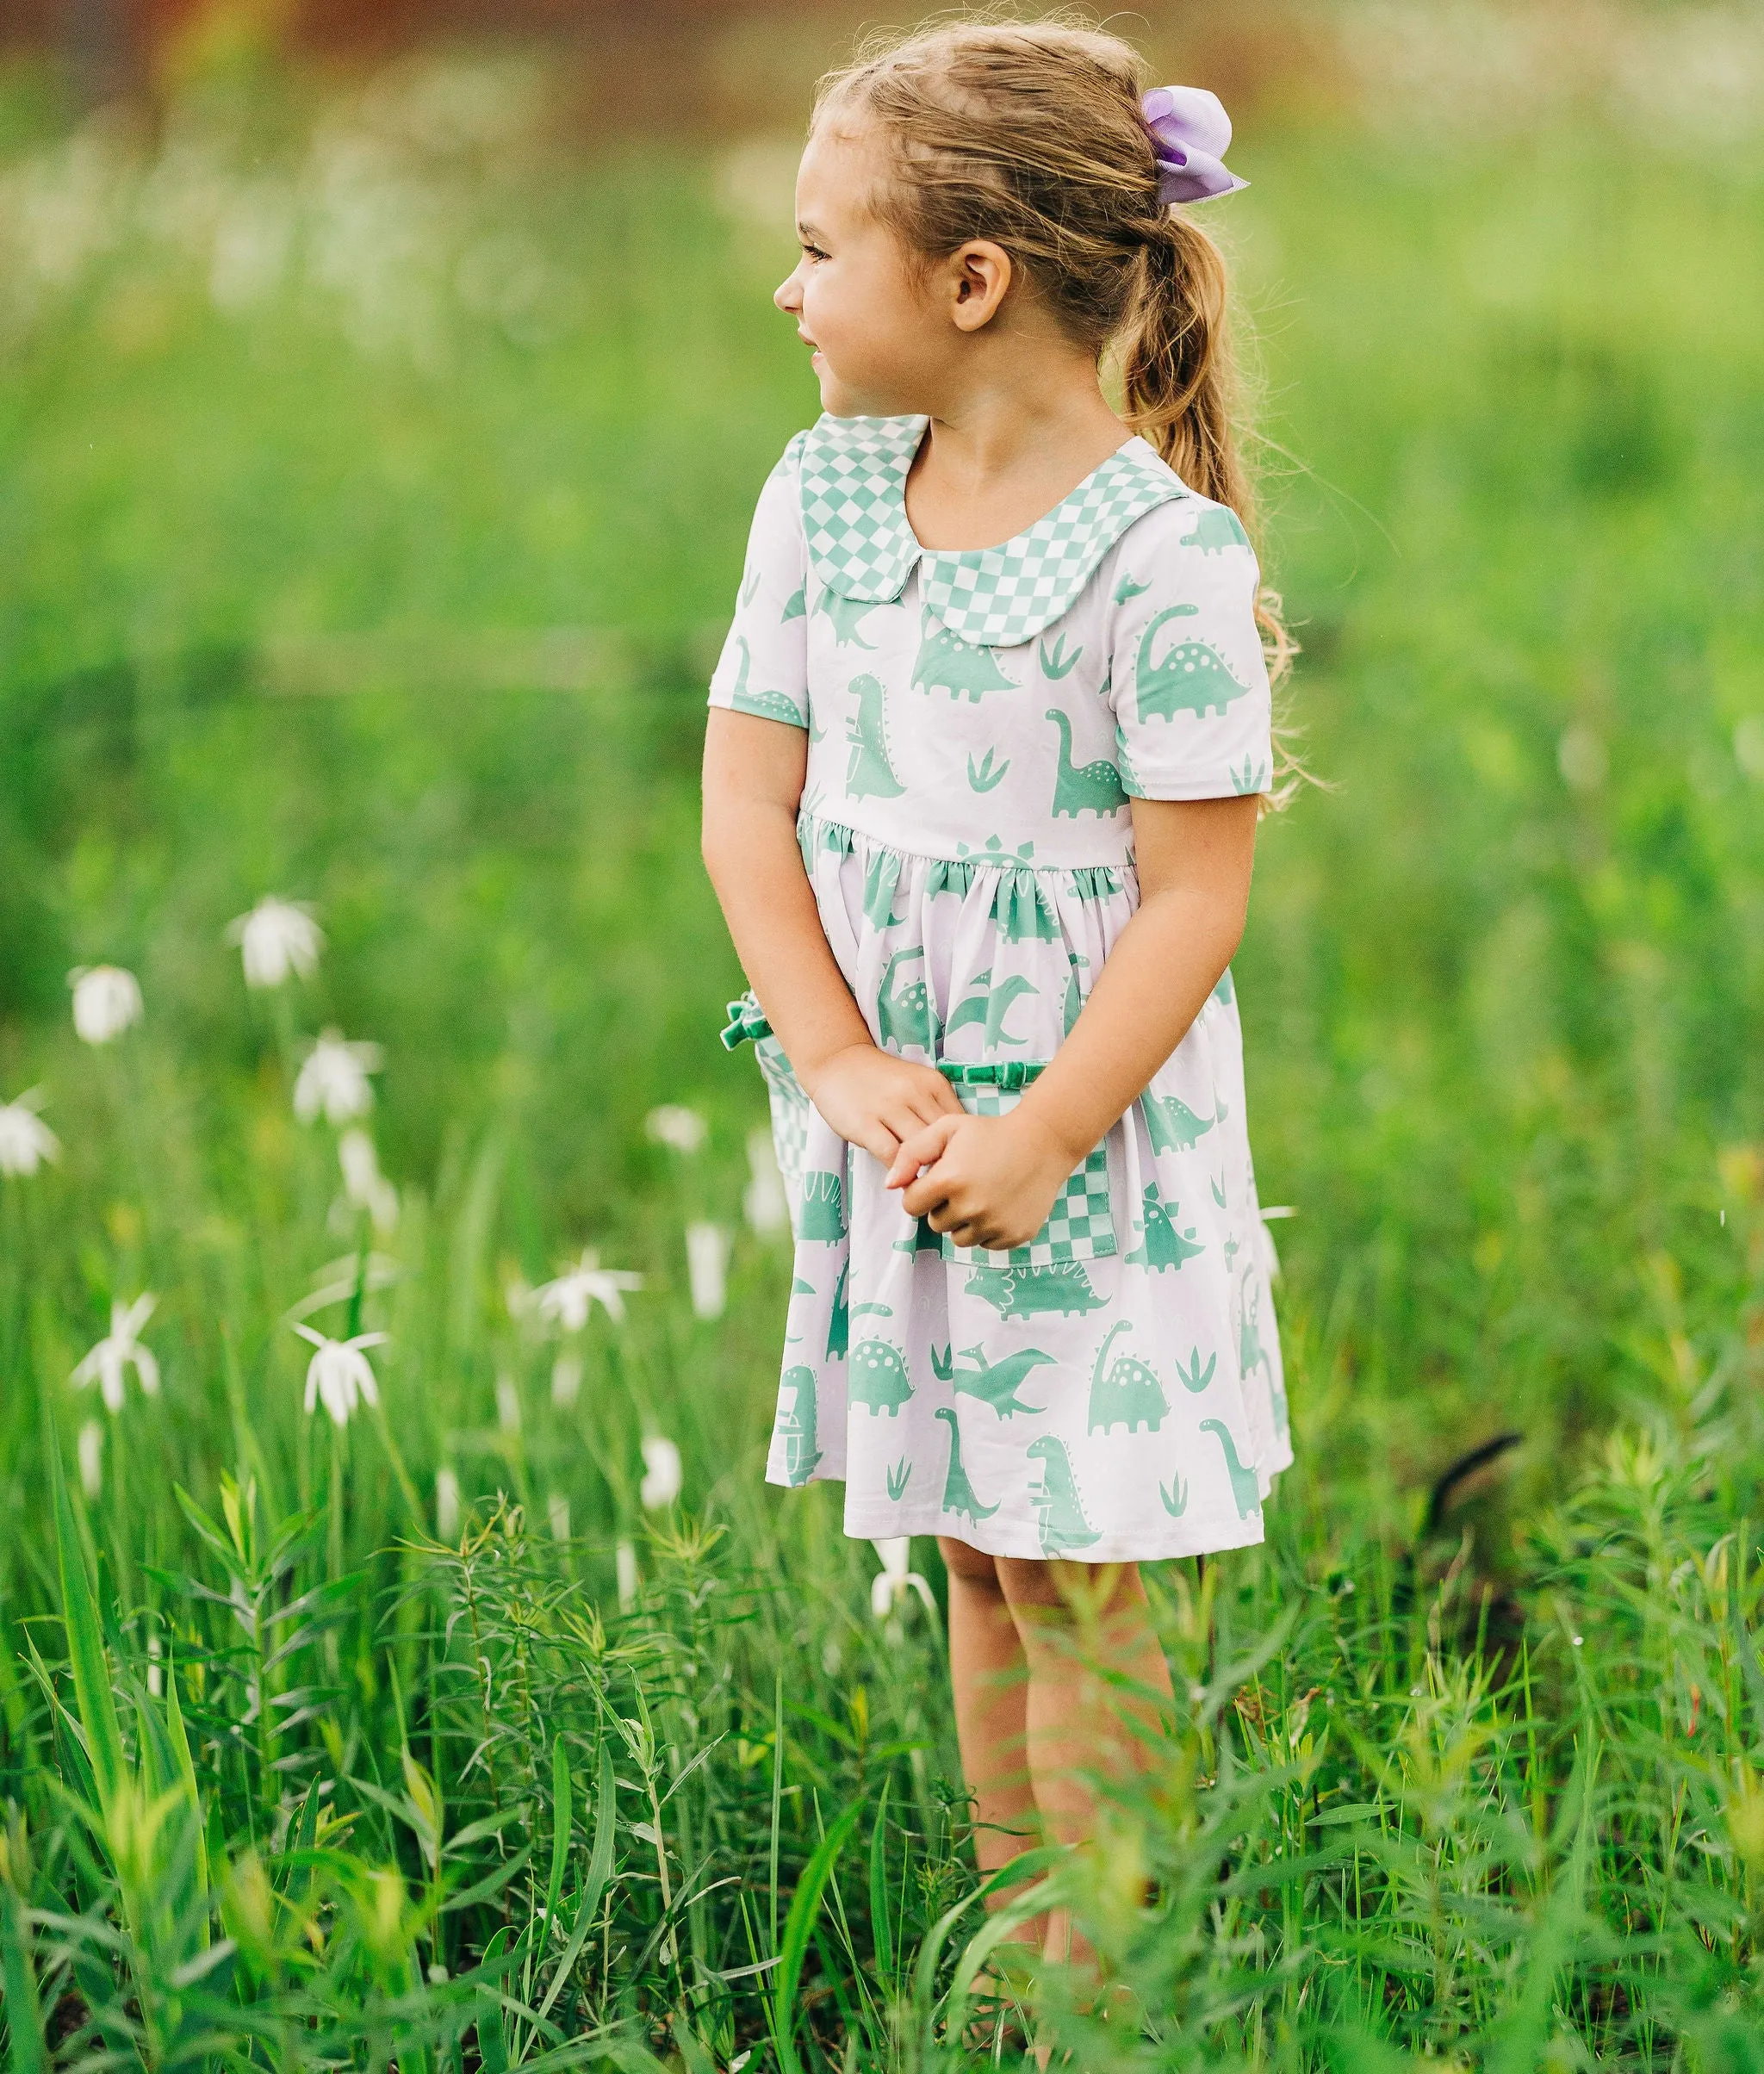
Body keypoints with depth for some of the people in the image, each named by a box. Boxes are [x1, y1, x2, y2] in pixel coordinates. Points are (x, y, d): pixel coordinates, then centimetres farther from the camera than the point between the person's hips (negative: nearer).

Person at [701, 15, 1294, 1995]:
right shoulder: (822, 495, 3)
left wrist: (1044, 1137, -19)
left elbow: (1194, 893, -14)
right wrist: (844, 1068, -10)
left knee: (1076, 1579, 1)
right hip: (884, 1112, 6)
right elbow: (750, 801, 2)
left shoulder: (1163, 558, -15)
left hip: (1090, 1127, -5)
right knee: (969, 1550, 15)